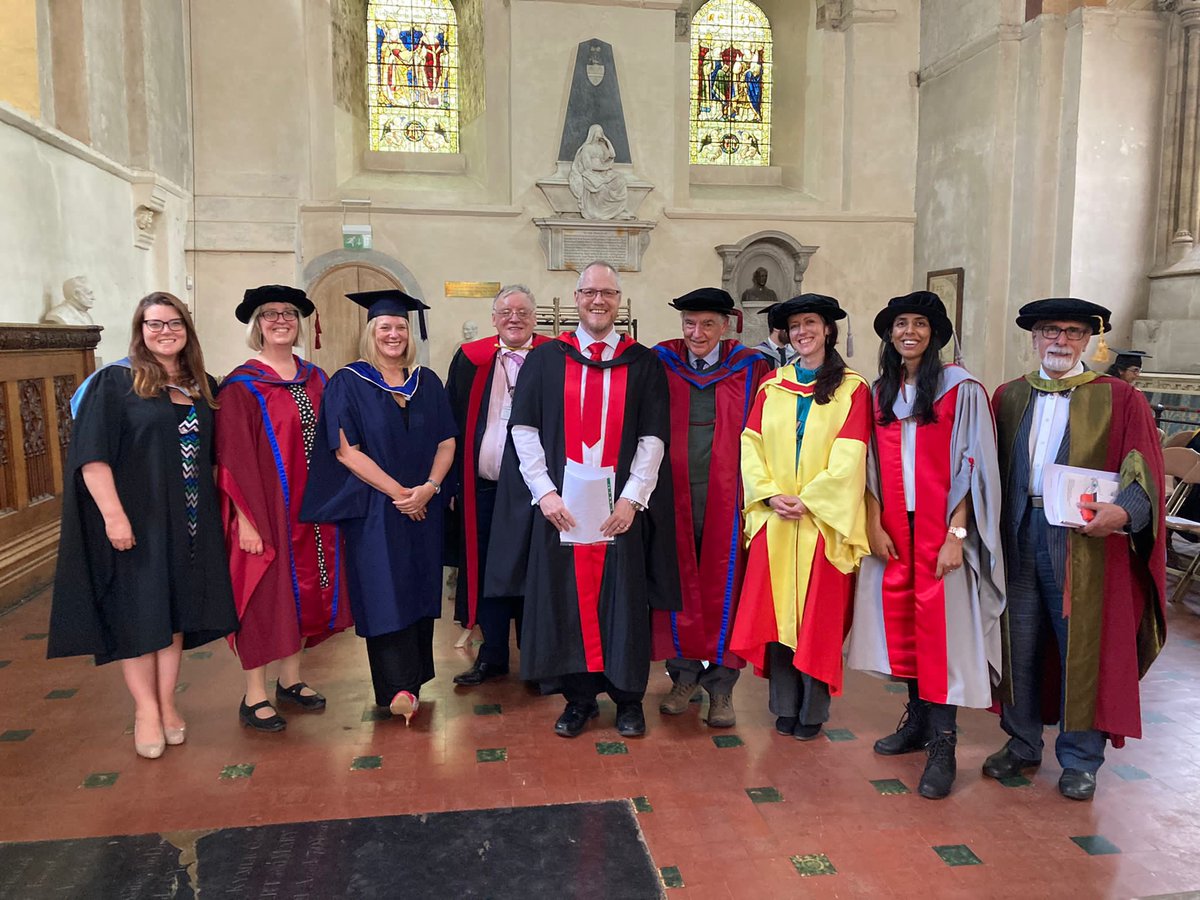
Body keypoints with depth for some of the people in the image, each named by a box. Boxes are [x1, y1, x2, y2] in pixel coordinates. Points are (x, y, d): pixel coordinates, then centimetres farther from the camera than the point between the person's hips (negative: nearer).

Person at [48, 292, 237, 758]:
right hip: (135, 520, -5)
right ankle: (146, 708, 14)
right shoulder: (114, 382, -6)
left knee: (176, 608, 11)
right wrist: (113, 514, -19)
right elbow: (92, 455, -12)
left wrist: (215, 509, 9)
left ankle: (167, 701, 22)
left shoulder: (203, 387, 9)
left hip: (188, 522, 5)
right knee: (138, 612, 3)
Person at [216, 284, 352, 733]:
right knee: (264, 595, 2)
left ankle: (290, 680, 29)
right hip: (266, 510, -6)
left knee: (304, 591, 13)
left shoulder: (315, 379, 9)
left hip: (312, 510, 6)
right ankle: (254, 696, 15)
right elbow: (234, 458, -12)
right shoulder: (241, 386, -8)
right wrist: (245, 519, -17)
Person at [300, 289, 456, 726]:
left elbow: (446, 442, 5)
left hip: (424, 508, 4)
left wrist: (428, 487, -12)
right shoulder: (348, 383, -3)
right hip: (373, 510, -4)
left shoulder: (427, 382, 9)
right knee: (385, 596, -4)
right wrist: (398, 492, -16)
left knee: (420, 590, 9)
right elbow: (346, 449, -11)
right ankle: (400, 687, 3)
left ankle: (410, 680, 22)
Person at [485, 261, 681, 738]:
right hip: (560, 502, 1)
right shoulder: (544, 359, 6)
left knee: (624, 599, 6)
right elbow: (524, 430, 2)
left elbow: (653, 436, 0)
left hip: (621, 505, 0)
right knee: (566, 597, 5)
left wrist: (633, 497, -9)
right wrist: (544, 491, -7)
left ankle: (628, 696, 22)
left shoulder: (644, 363, 5)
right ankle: (578, 696, 20)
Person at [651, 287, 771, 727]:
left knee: (723, 587, 5)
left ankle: (721, 684, 18)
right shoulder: (660, 364, 3)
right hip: (674, 496, 1)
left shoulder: (751, 368, 1)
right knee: (678, 584, 8)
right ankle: (685, 674, 25)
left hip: (726, 497, -1)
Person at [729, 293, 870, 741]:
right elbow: (752, 444, 4)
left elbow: (849, 456, -8)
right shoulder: (772, 386, 11)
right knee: (776, 610, 5)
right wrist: (771, 494, -9)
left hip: (824, 518, -3)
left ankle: (812, 711, 16)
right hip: (774, 519, 3)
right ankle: (784, 706, 18)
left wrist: (807, 500, -14)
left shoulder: (851, 389, 0)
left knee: (818, 616, 3)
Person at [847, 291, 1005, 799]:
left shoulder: (961, 389, -4)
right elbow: (872, 466, 10)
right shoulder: (880, 392, 10)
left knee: (940, 625, -5)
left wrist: (955, 533, -14)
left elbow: (972, 464, -8)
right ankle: (917, 721, 23)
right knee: (902, 619, 8)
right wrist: (874, 524, -1)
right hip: (893, 528, 5)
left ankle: (942, 747, 3)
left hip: (941, 527, -4)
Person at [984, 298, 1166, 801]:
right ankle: (1022, 745, 27)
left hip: (1086, 542, -2)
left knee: (1082, 650, 4)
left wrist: (1123, 510, -25)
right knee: (1020, 646, 10)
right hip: (1019, 538, 3)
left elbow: (1144, 474, -5)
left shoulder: (1119, 400, 2)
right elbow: (992, 467, 9)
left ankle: (1079, 759, 21)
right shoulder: (1008, 397, 11)